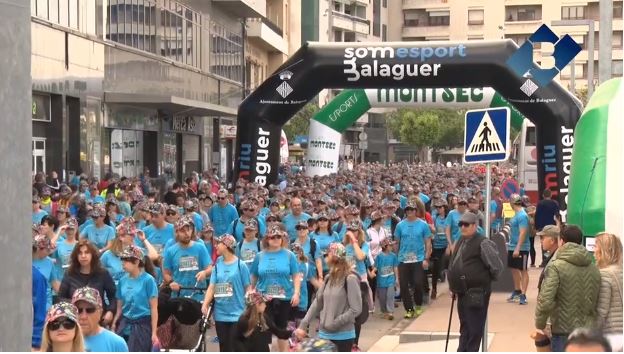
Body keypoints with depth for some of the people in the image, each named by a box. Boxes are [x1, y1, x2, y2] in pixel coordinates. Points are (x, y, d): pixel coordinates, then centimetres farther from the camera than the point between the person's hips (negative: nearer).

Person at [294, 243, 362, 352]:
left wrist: (336, 323, -17)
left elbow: (356, 309, -15)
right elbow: (317, 303, 11)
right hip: (324, 334, 6)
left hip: (343, 336, -6)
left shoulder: (350, 279, -12)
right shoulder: (329, 278, 10)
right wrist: (303, 325, 6)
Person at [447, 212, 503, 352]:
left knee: (474, 330, -2)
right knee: (464, 327, 18)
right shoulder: (460, 242, 13)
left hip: (476, 294, -9)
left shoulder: (483, 243, -15)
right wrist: (454, 286, 18)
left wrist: (487, 279, -2)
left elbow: (497, 266, -16)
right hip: (463, 293, 9)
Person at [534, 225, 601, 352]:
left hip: (563, 332, -5)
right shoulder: (594, 269, 7)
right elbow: (597, 302, 10)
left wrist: (539, 325, -5)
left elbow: (545, 301, -19)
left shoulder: (555, 267, -12)